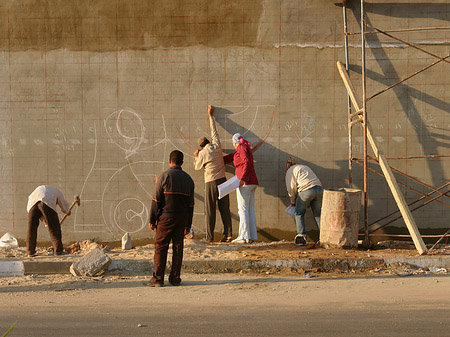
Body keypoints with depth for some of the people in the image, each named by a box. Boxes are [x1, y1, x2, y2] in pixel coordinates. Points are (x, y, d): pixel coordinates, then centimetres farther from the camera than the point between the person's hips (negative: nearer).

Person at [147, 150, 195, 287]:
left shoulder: (164, 177, -6)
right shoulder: (188, 179, 9)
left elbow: (156, 200, -8)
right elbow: (190, 203, 11)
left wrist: (152, 220, -2)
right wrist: (188, 224, 16)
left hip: (166, 217, -4)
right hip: (182, 218, 4)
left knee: (161, 247, 0)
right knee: (178, 247, 7)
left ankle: (158, 278, -2)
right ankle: (175, 278, 8)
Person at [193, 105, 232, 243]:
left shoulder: (203, 153, -7)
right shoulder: (217, 147, 3)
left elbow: (197, 167, 8)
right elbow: (214, 131, 17)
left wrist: (196, 157, 27)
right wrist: (211, 115, 27)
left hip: (211, 182, -4)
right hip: (222, 180, 4)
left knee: (210, 210, 1)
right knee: (225, 209, 5)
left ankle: (209, 237, 0)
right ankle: (228, 234, 0)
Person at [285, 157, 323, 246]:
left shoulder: (290, 171, 14)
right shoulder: (305, 167, 34)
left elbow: (291, 187, 5)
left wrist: (293, 201, 20)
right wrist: (309, 202, 30)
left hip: (306, 190, -5)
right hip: (319, 189, 5)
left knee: (299, 213, 12)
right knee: (317, 214, 13)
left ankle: (301, 235, 0)